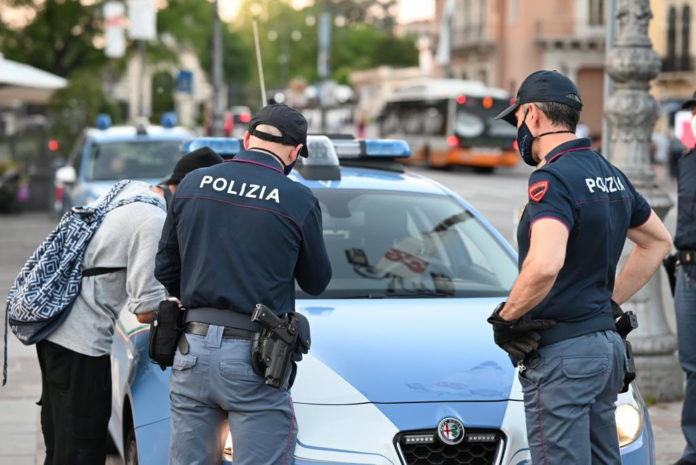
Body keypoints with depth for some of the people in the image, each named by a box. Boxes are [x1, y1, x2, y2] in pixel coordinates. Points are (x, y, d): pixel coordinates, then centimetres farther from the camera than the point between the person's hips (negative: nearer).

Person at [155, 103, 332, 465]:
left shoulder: (192, 184, 5)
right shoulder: (298, 201, -7)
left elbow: (165, 270, 12)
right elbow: (316, 282, 7)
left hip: (191, 351, 5)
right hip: (254, 358, -4)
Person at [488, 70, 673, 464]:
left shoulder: (552, 179, -17)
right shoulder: (610, 174, 12)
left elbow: (545, 265, -33)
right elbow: (659, 242, 25)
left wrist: (506, 317, -17)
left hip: (562, 354, -9)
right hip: (607, 341, 9)